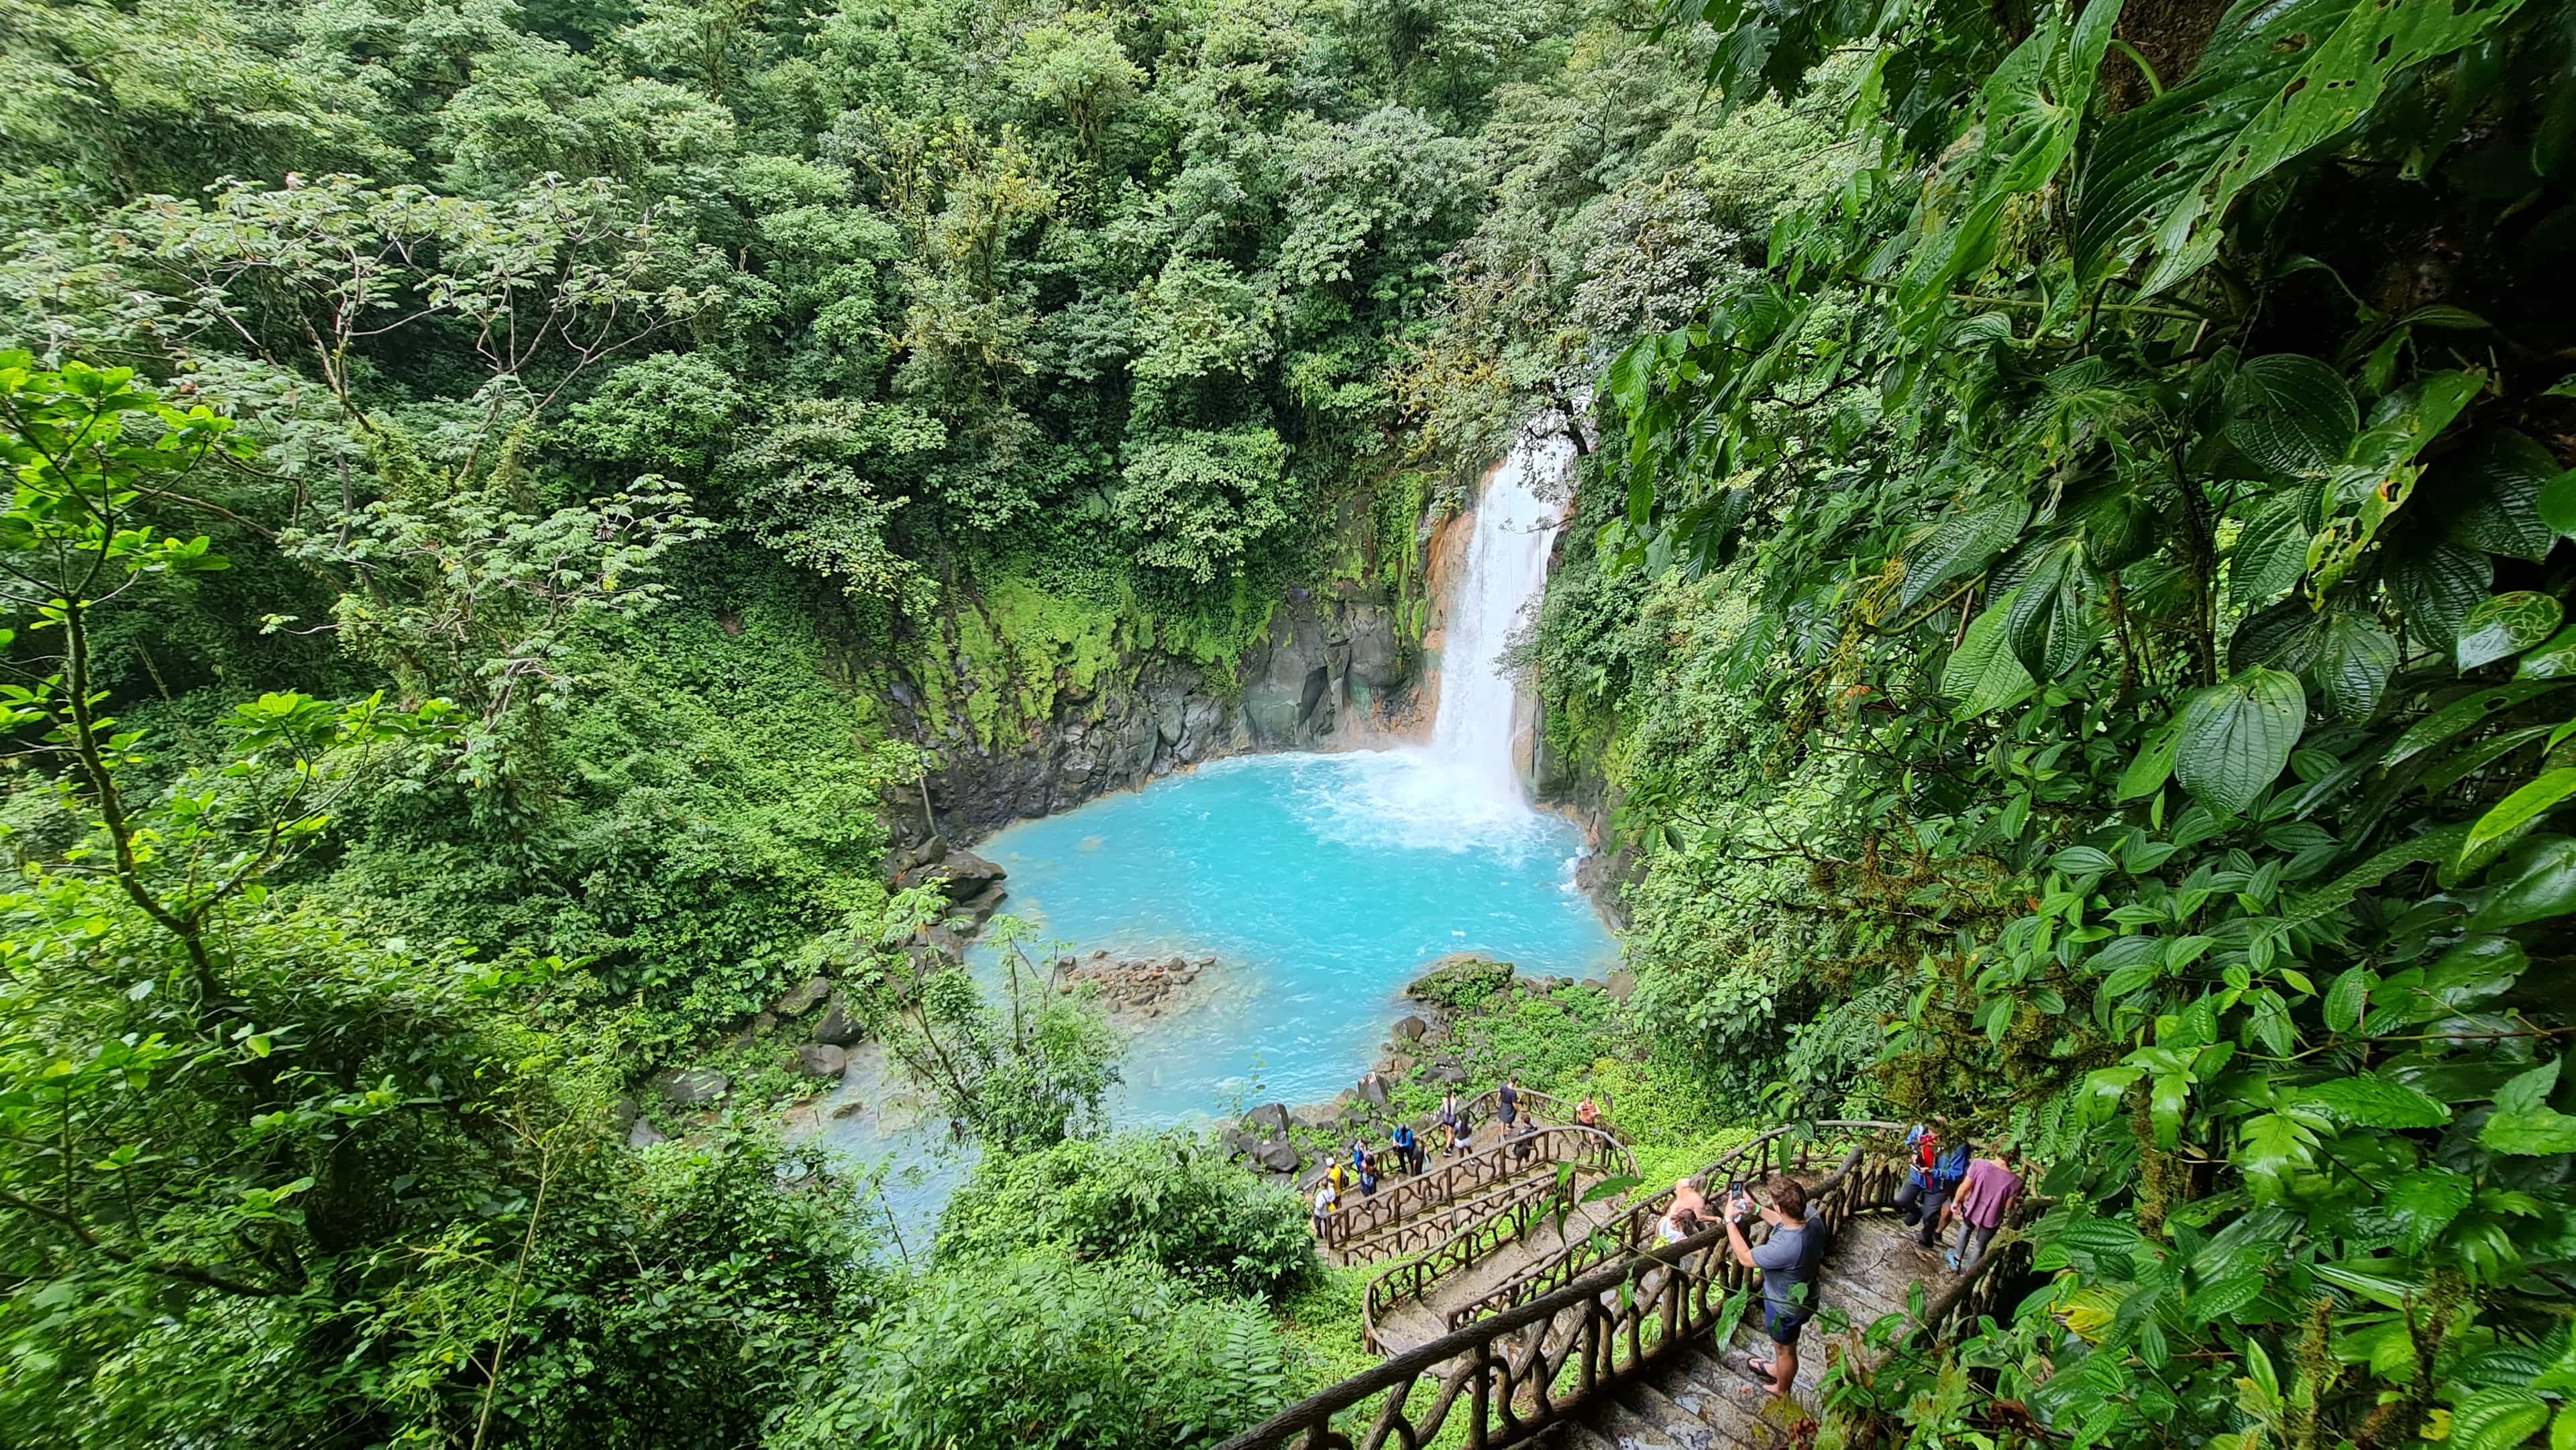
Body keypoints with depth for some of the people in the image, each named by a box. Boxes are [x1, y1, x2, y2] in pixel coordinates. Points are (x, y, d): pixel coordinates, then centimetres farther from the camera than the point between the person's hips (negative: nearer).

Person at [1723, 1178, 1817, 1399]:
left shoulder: (1785, 1247, -46)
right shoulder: (1808, 1217, -23)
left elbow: (1745, 1258, -28)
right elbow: (1782, 1223, 4)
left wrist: (1729, 1221, -21)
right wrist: (1756, 1208, 1)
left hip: (1786, 1306, -7)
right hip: (1797, 1296, 7)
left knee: (1785, 1350, 23)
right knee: (1781, 1342, 35)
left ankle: (1781, 1391, 50)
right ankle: (1777, 1369, 62)